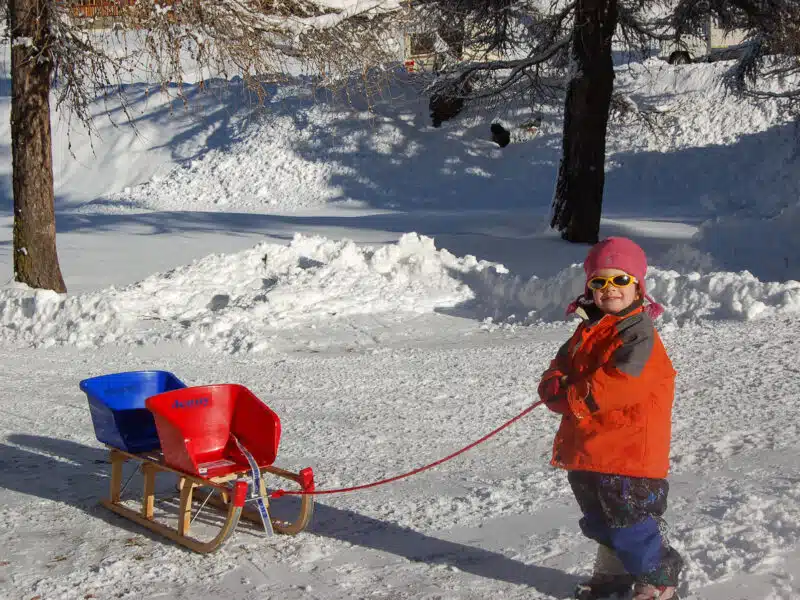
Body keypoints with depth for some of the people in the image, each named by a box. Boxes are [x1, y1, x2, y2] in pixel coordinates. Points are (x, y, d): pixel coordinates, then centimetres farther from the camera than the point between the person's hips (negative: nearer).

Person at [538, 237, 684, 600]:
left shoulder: (638, 331, -16)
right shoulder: (587, 329, 12)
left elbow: (622, 383, -27)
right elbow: (559, 369, 12)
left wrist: (575, 397, -18)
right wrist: (556, 388, -12)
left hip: (627, 451, -9)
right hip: (587, 448, 9)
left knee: (630, 525, -1)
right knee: (602, 522, 22)